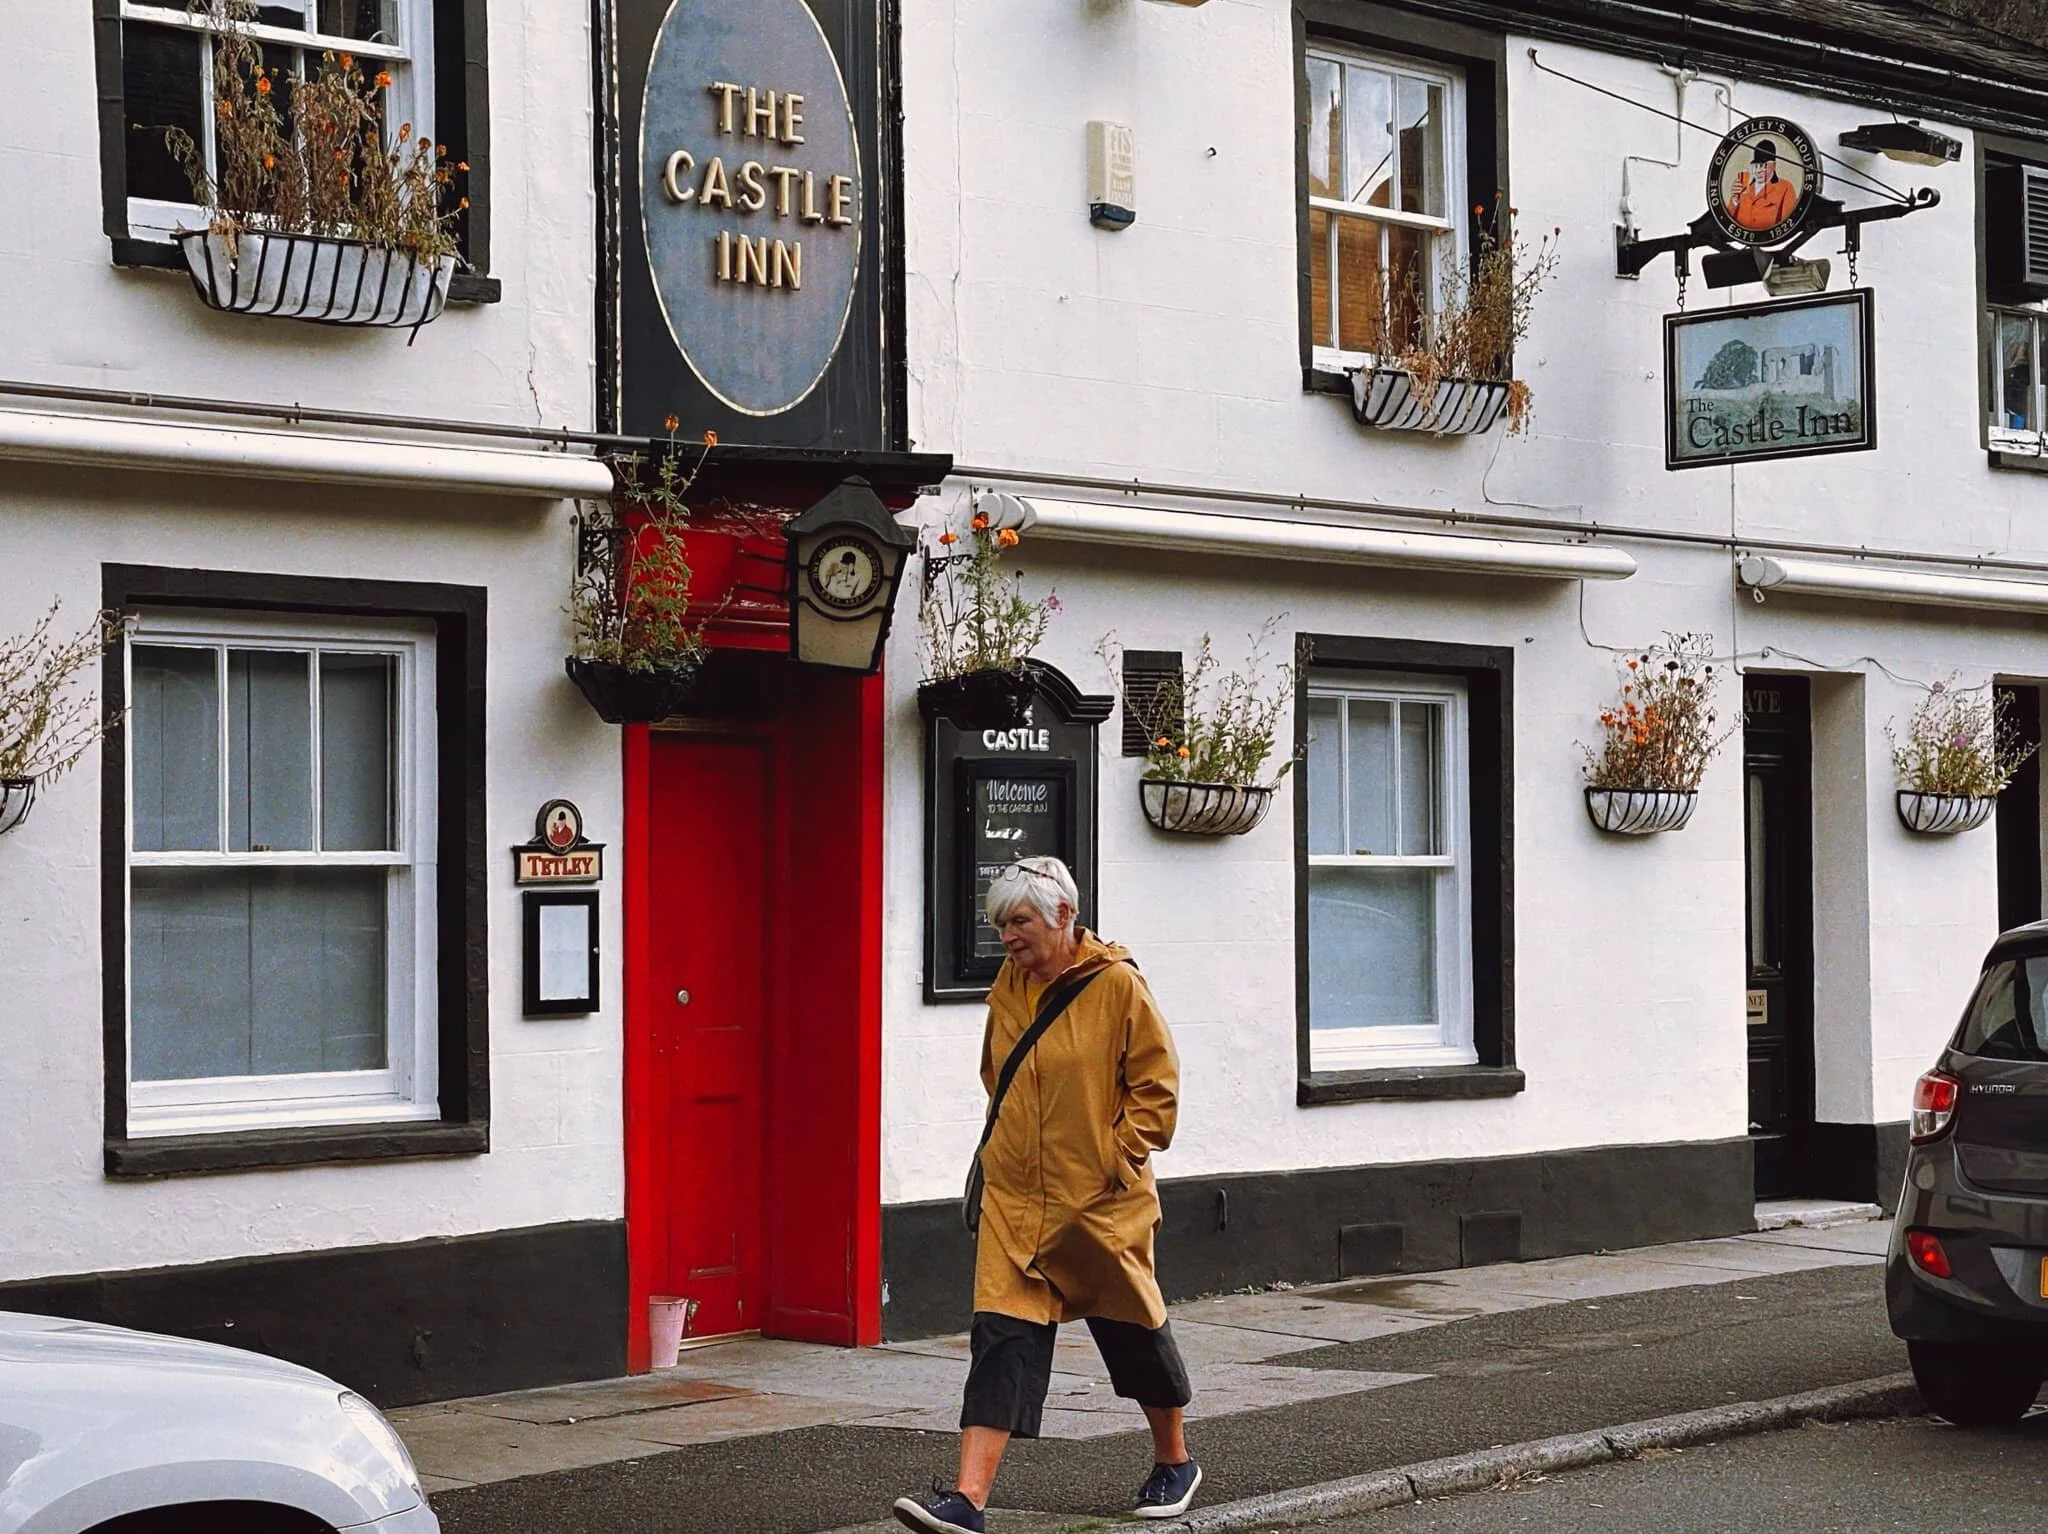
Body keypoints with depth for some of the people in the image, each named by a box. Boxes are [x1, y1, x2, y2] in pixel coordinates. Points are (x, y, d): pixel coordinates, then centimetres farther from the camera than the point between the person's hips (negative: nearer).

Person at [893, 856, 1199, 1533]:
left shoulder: (1118, 985, -11)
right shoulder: (1008, 986, 6)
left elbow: (1156, 1087, -7)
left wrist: (1112, 1154, -11)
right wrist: (1013, 1141, 13)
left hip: (1102, 1200, -4)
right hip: (1016, 1198, 4)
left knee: (1133, 1327, 13)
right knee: (1003, 1337, -7)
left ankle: (1174, 1461, 36)